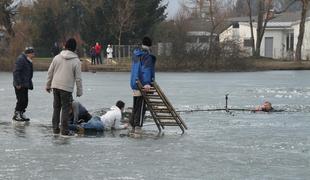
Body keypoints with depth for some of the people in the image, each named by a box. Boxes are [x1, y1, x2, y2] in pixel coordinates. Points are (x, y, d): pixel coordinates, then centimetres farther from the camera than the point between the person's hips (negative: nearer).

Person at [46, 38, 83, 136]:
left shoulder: (57, 57, 4)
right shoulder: (76, 61, -6)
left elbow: (50, 72, 8)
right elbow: (78, 78, -5)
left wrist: (48, 85, 19)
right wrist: (79, 91, 4)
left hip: (55, 86, 4)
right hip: (67, 88, -4)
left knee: (56, 107, 14)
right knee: (65, 109, 2)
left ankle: (55, 128, 17)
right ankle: (64, 130, 1)